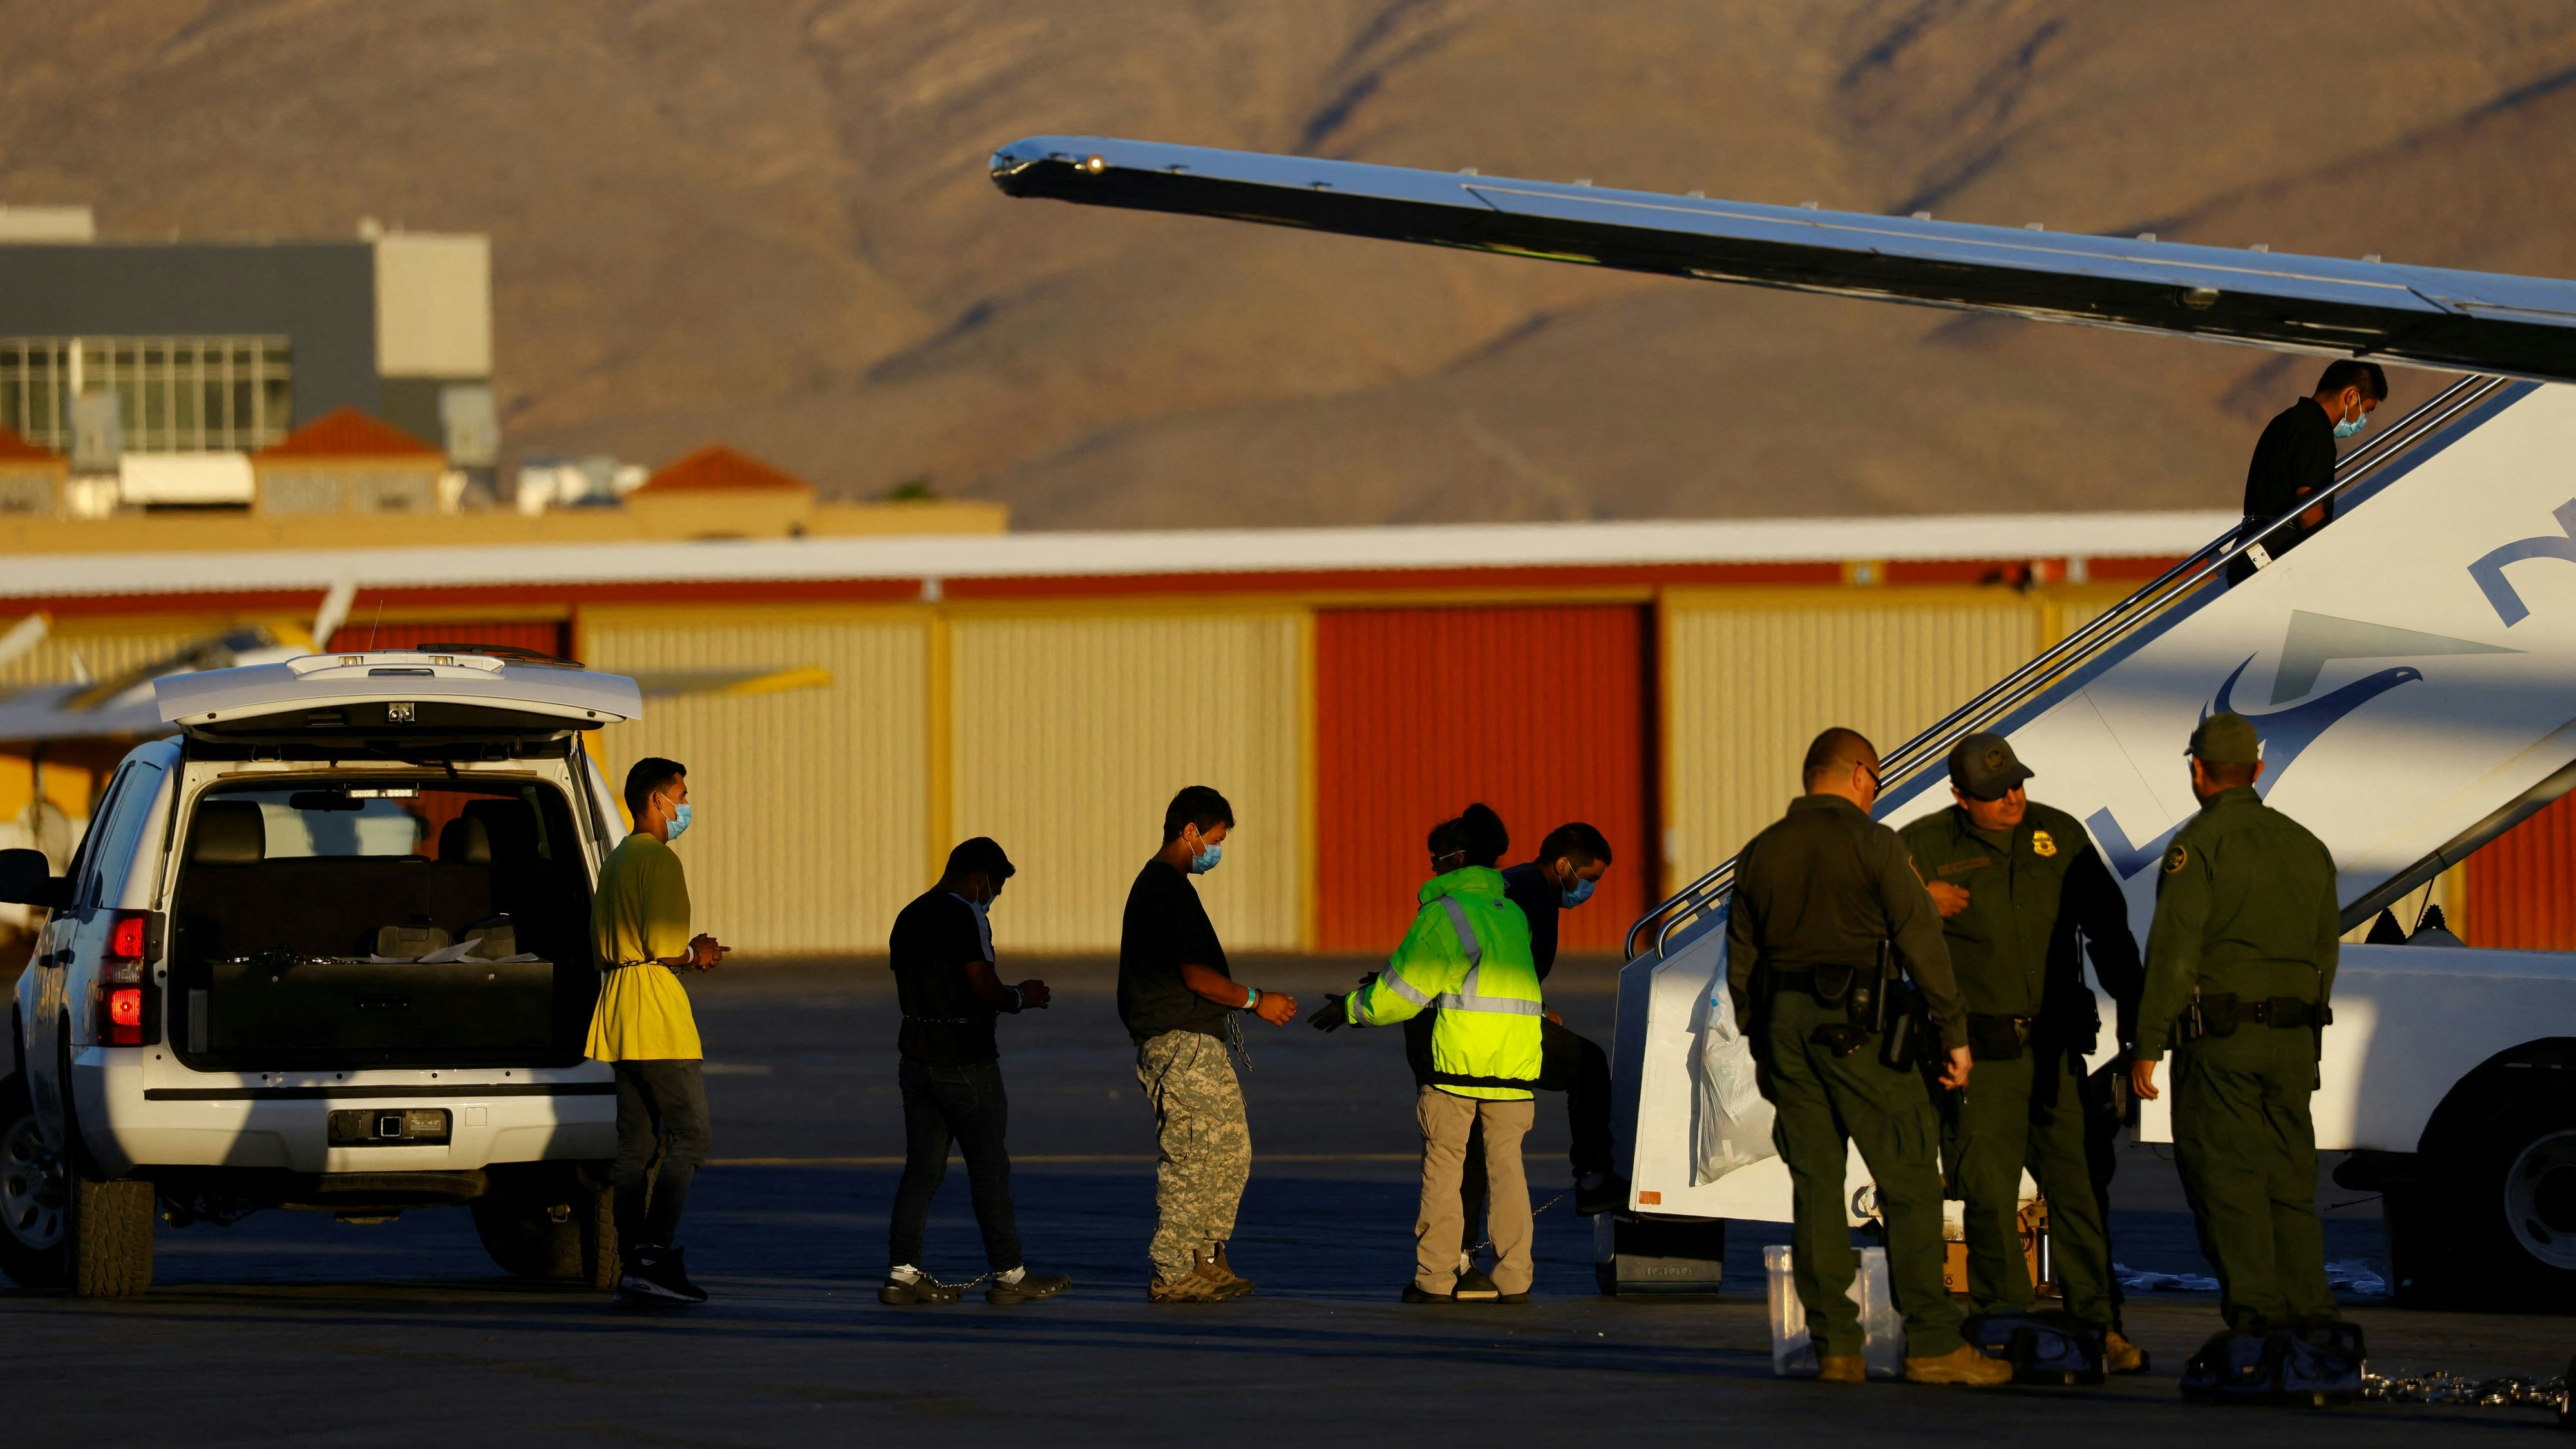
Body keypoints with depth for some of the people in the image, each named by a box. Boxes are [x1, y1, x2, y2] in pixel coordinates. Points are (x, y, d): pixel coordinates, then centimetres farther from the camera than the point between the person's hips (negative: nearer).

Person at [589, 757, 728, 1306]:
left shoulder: (616, 861, 20)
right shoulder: (658, 859, -11)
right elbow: (663, 946, -19)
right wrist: (695, 957, 2)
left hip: (618, 1013, 10)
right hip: (658, 1014, -10)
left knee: (636, 1146, 8)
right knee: (689, 1136, -10)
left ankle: (631, 1268, 5)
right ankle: (654, 1257, -18)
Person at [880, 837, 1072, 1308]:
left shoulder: (909, 917, 13)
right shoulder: (966, 917, -13)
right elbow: (984, 989, -21)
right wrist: (1022, 998, 0)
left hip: (917, 1054, 7)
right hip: (965, 1063, -7)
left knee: (922, 1168, 7)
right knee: (989, 1167, 1)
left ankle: (903, 1274, 1)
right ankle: (1009, 1276, 6)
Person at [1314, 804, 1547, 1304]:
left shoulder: (1443, 914, -6)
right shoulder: (1512, 914, 16)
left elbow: (1401, 994, -5)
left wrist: (1351, 1009, 13)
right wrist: (1381, 987, 28)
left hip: (1456, 1057, -5)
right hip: (1515, 1059, 5)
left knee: (1442, 1168, 4)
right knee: (1506, 1165, 8)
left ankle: (1436, 1277, 4)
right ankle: (1514, 1278, 3)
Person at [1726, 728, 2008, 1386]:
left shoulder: (1760, 854, 13)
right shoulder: (1871, 844, -4)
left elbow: (1741, 962, 16)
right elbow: (1921, 942, -8)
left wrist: (1761, 1048, 22)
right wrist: (1954, 1033, -4)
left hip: (1783, 1023, 6)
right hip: (1857, 1024, -6)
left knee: (1815, 1184, 7)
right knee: (1909, 1183, -4)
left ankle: (1835, 1346, 3)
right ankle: (1932, 1344, -8)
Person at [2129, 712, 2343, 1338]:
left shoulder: (2200, 844, -8)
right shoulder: (2306, 847, 13)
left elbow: (2173, 951, -14)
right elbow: (2324, 951, 17)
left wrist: (2148, 1046, -12)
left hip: (2220, 1034, -6)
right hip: (2293, 1039, 6)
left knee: (2227, 1177, -4)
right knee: (2289, 1182, 9)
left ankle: (2255, 1314, -10)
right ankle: (2308, 1315, 4)